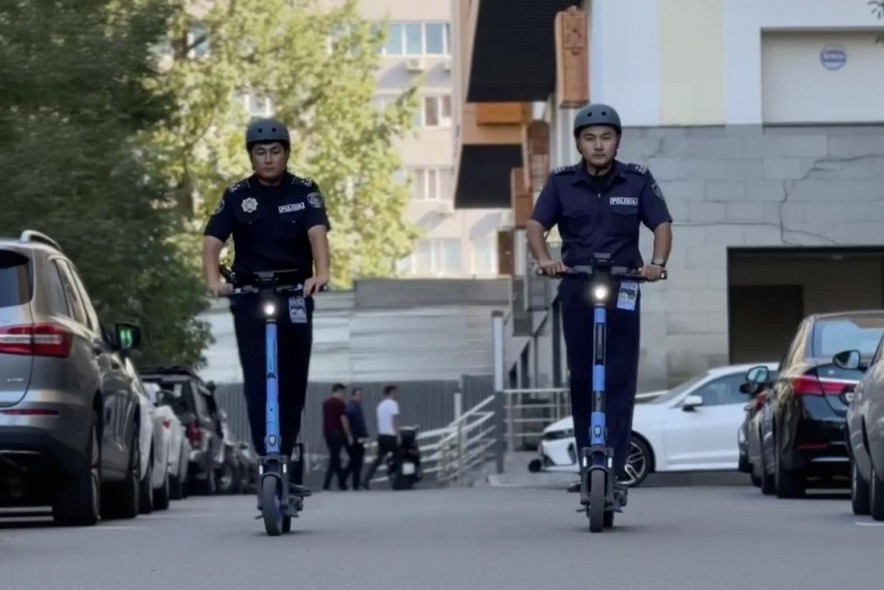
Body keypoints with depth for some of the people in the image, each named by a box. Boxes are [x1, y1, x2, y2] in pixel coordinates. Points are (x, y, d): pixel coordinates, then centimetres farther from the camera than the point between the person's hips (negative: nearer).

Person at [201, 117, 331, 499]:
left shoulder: (305, 192, 2)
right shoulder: (236, 196, 2)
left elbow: (317, 231, -14)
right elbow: (212, 240, -7)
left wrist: (321, 272, -33)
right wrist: (213, 279, -27)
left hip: (295, 300, 1)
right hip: (250, 302, -1)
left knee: (293, 387, 5)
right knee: (258, 387, -11)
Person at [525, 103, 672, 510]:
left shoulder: (638, 181, 0)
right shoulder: (562, 182, 2)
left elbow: (661, 224, -6)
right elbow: (536, 225, -7)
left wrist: (657, 262, -26)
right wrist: (544, 259, -28)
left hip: (621, 291, -1)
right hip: (576, 289, 2)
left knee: (620, 381, -7)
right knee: (581, 381, 6)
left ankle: (615, 473, -8)